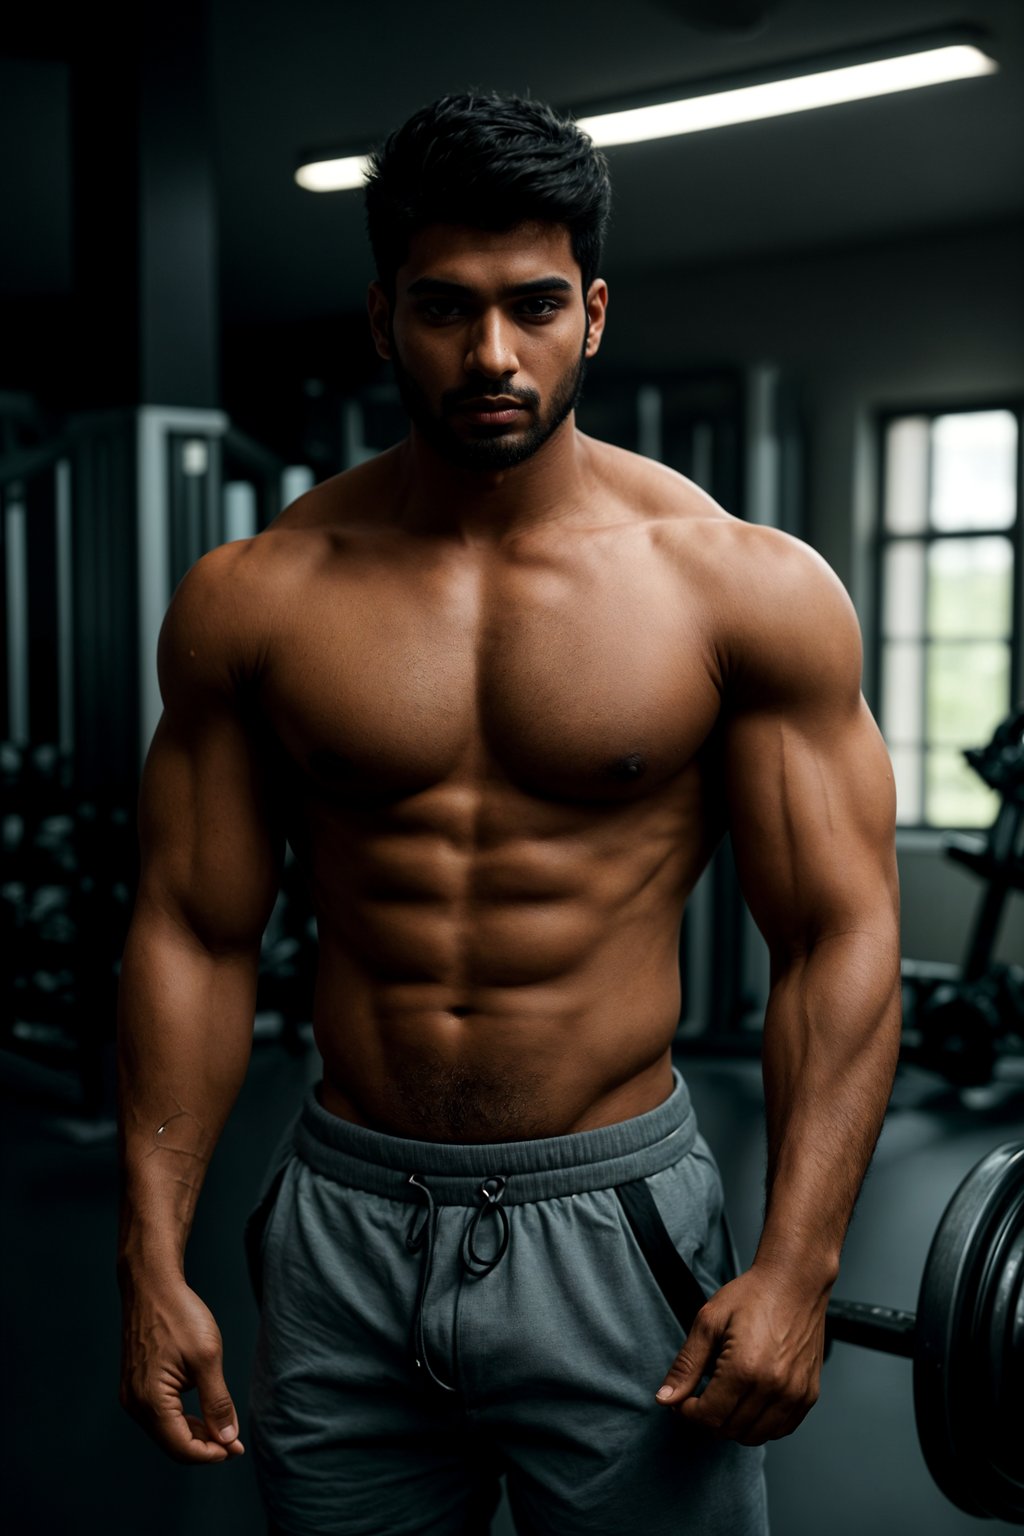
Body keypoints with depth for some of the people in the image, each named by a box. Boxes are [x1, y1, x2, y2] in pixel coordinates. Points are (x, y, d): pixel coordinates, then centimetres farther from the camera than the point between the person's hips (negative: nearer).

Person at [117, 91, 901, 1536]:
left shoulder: (748, 588, -7)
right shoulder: (252, 599, -2)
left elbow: (840, 937, -6)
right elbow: (197, 933, 1)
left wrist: (797, 1265, -13)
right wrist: (154, 1262, -1)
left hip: (614, 1224, -1)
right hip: (343, 1220, 2)